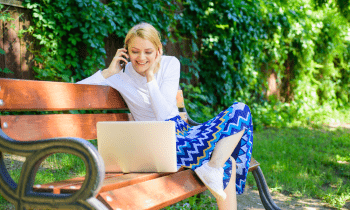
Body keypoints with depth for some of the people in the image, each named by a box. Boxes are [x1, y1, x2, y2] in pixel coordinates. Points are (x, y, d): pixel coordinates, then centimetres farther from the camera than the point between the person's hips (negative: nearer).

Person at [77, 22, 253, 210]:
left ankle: (213, 167, -36)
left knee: (240, 110, -20)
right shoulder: (121, 75, -4)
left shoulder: (170, 64, 0)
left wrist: (150, 76, -15)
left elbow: (165, 115, -11)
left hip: (183, 132, 4)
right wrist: (108, 72, -18)